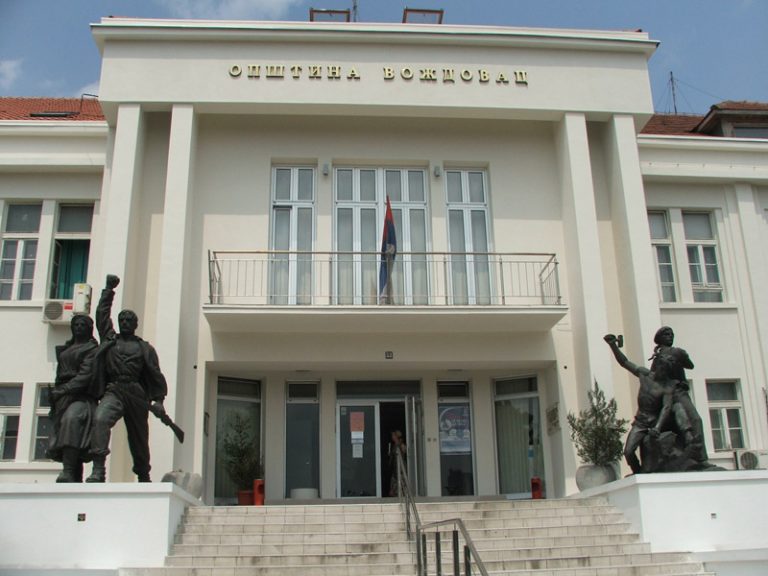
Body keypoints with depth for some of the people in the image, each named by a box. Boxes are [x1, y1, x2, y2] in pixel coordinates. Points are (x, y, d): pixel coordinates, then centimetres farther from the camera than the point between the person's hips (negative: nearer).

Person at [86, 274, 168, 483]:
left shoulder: (145, 348, 14)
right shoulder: (109, 340, 20)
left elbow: (156, 374, 7)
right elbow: (102, 315, 21)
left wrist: (159, 400, -4)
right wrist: (109, 290, 23)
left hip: (137, 394, 0)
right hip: (113, 391, 0)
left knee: (139, 439, 5)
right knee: (100, 419, -29)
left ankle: (144, 477, 21)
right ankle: (98, 469, -34)